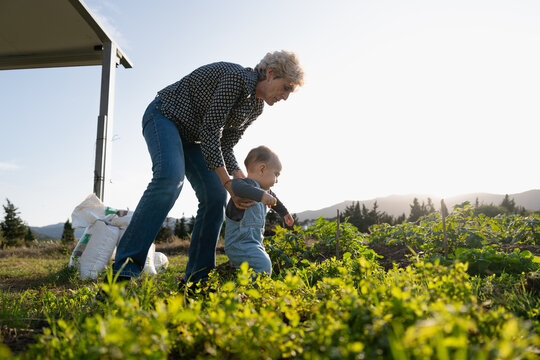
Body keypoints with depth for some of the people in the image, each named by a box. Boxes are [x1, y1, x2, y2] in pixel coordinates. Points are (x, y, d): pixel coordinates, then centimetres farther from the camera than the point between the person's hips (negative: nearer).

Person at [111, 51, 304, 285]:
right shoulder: (237, 76, -24)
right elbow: (210, 133, -28)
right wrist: (228, 182, -30)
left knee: (216, 196, -8)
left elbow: (225, 147, 2)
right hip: (165, 116, -8)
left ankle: (196, 280, -3)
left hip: (191, 138, 9)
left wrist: (242, 182, -14)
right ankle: (124, 270, -33)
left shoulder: (256, 107, 3)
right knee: (170, 177, -34)